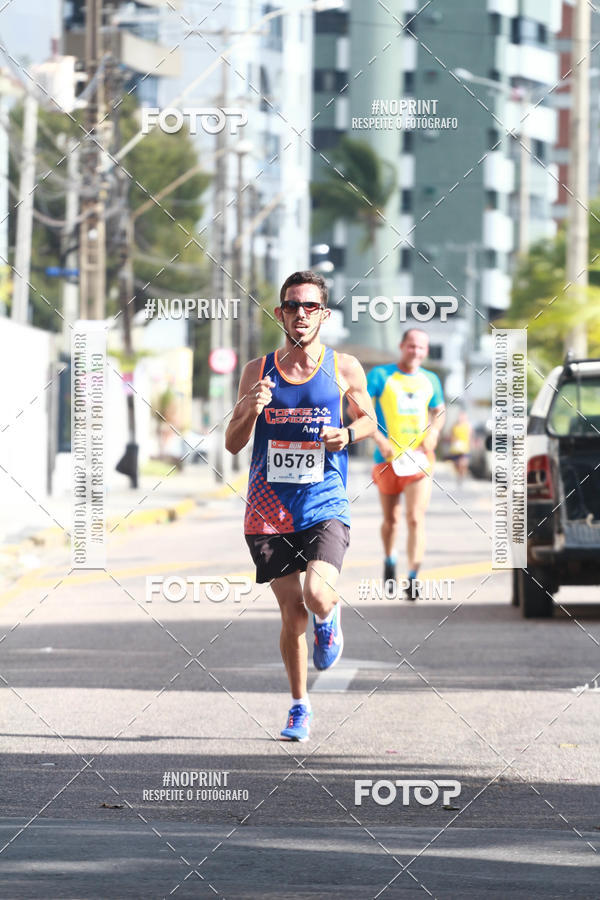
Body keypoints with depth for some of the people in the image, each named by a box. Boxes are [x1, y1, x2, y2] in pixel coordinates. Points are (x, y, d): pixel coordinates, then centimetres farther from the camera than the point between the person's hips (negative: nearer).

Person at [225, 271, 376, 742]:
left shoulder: (344, 369, 1)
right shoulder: (259, 371, 3)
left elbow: (368, 419, 16)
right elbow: (232, 444, 6)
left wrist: (347, 434, -6)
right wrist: (250, 412, -15)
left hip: (325, 507, -1)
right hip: (271, 510, 2)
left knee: (317, 594, -23)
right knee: (292, 613, 4)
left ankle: (329, 620, 15)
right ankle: (300, 705, 23)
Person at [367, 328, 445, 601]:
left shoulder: (430, 381, 10)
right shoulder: (380, 375, -1)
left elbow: (438, 411, 24)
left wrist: (433, 433, 3)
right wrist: (378, 438, -16)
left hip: (419, 459, 1)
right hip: (389, 457, -1)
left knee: (416, 518, -12)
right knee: (391, 519, 11)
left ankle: (413, 578, -15)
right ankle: (390, 559, 40)